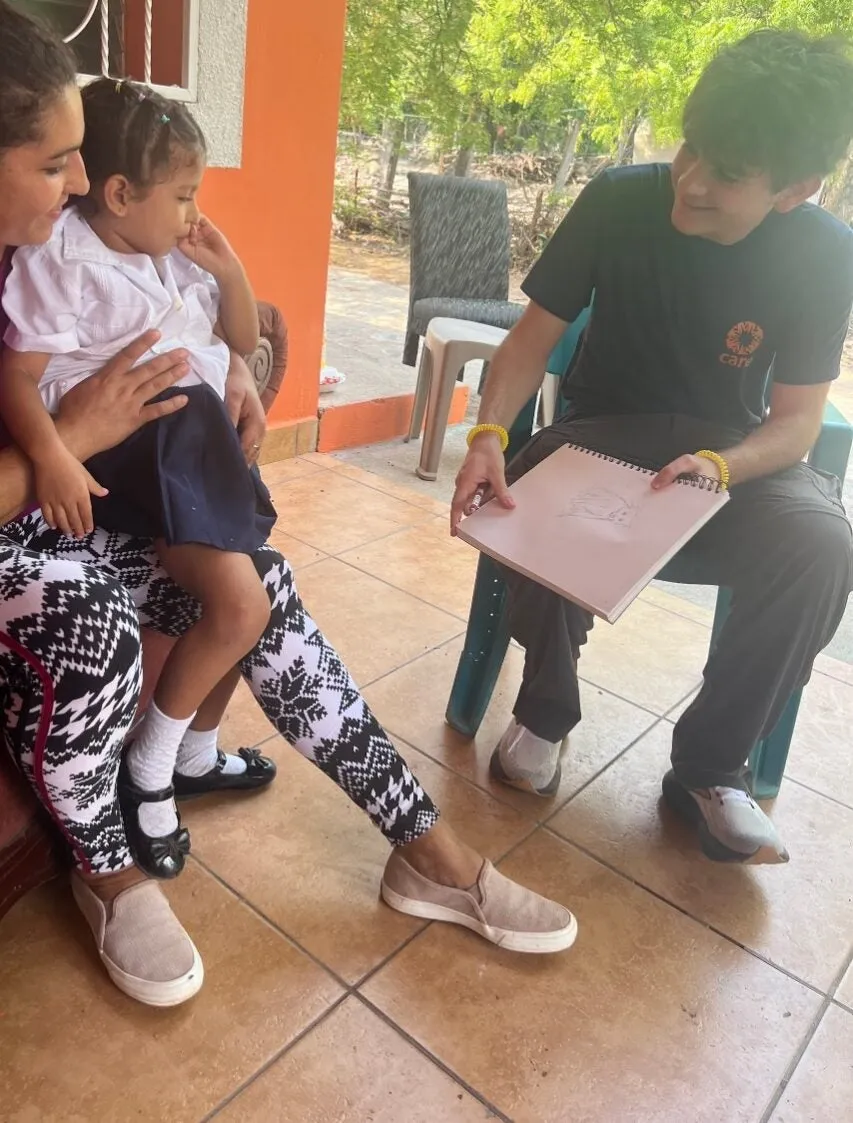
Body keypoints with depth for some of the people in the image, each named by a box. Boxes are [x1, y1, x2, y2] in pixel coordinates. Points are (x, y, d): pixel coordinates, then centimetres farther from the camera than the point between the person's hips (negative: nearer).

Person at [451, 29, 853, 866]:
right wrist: (489, 432, -27)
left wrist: (721, 468, -33)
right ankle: (544, 712, -5)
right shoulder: (619, 201, -13)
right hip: (602, 435, 0)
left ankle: (708, 766, -9)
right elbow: (534, 334, -9)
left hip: (734, 455, 1)